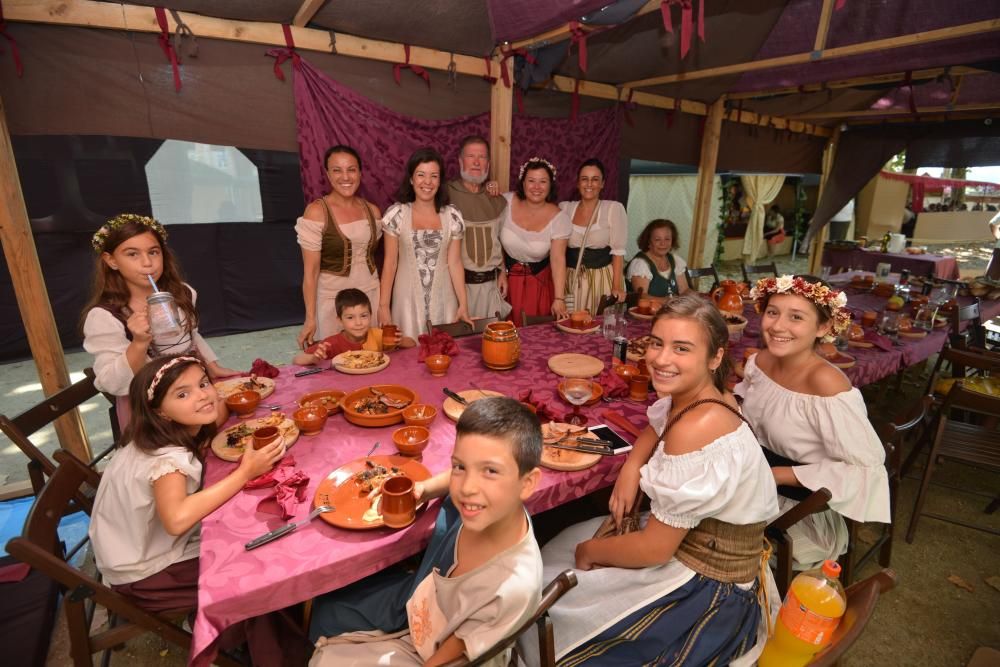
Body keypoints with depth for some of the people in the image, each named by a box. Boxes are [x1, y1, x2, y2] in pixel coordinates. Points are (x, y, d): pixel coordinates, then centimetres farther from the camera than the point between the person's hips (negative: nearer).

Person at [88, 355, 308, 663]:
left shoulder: (180, 433, -9)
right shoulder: (166, 457, -33)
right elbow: (177, 519, -48)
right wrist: (246, 472, -44)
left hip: (152, 547, 7)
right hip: (144, 572, -7)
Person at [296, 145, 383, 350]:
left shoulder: (372, 210, 3)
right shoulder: (316, 211, -10)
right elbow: (310, 270, -11)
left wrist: (384, 301, 13)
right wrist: (310, 317, -14)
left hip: (371, 294, 4)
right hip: (333, 298, -4)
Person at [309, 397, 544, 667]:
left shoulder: (513, 587, -40)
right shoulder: (471, 494, -28)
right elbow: (464, 474, -1)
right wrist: (423, 488, -18)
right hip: (415, 600, 5)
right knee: (327, 610, 20)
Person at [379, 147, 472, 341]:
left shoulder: (452, 216, -1)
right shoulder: (396, 215, -4)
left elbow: (455, 263, 1)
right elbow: (390, 263, -2)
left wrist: (463, 303, -3)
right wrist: (383, 305, -3)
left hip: (443, 299, 1)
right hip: (409, 298, -1)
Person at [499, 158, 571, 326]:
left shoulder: (559, 218, -13)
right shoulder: (507, 201, -9)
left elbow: (558, 259, -16)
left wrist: (559, 299, -22)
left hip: (539, 282, -1)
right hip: (508, 277, 1)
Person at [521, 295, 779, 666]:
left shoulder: (697, 428, -32)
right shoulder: (691, 398, -6)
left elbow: (654, 548, -26)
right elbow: (655, 430, 17)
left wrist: (590, 551, -8)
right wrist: (631, 468, -4)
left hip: (708, 594, -8)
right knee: (563, 545, 19)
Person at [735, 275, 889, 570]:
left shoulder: (826, 383, -27)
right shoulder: (760, 361, -7)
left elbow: (866, 467, -24)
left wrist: (777, 475, -23)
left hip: (806, 507, -6)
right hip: (760, 482, 6)